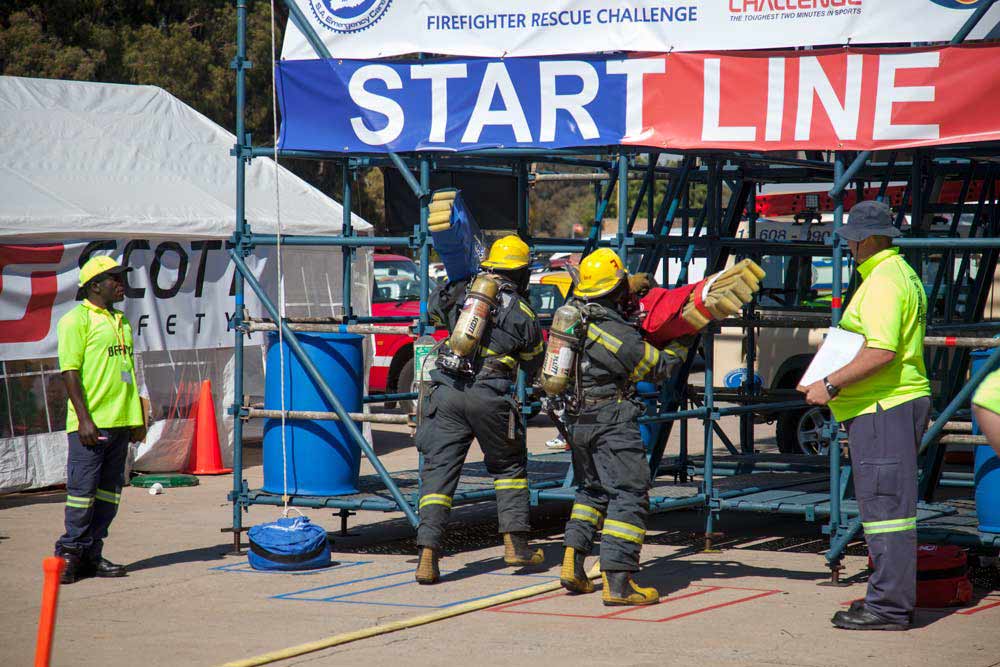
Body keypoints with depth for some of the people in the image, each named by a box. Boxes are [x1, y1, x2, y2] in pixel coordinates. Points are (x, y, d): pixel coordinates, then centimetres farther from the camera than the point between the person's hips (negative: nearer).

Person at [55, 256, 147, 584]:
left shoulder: (122, 322, 19)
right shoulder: (76, 320, -6)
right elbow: (70, 372, -11)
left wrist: (138, 419, 19)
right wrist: (84, 419, -18)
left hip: (120, 421, 8)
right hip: (91, 423, -8)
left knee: (109, 490, 8)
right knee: (82, 489, -6)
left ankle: (92, 554, 13)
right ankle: (70, 553, 2)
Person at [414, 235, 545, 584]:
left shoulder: (460, 292, 10)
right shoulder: (523, 314, 2)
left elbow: (432, 307, 31)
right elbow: (535, 365, 15)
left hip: (446, 392, 2)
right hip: (490, 399, -2)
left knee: (438, 471, 0)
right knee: (509, 466, 20)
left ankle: (427, 555, -11)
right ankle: (516, 543, 19)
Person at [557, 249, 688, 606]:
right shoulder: (620, 334, -16)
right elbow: (657, 367, -1)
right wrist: (682, 346, 16)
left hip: (578, 421, 8)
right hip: (612, 420, -8)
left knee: (592, 491, 23)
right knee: (629, 494, -6)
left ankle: (572, 563, 14)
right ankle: (617, 582, -14)